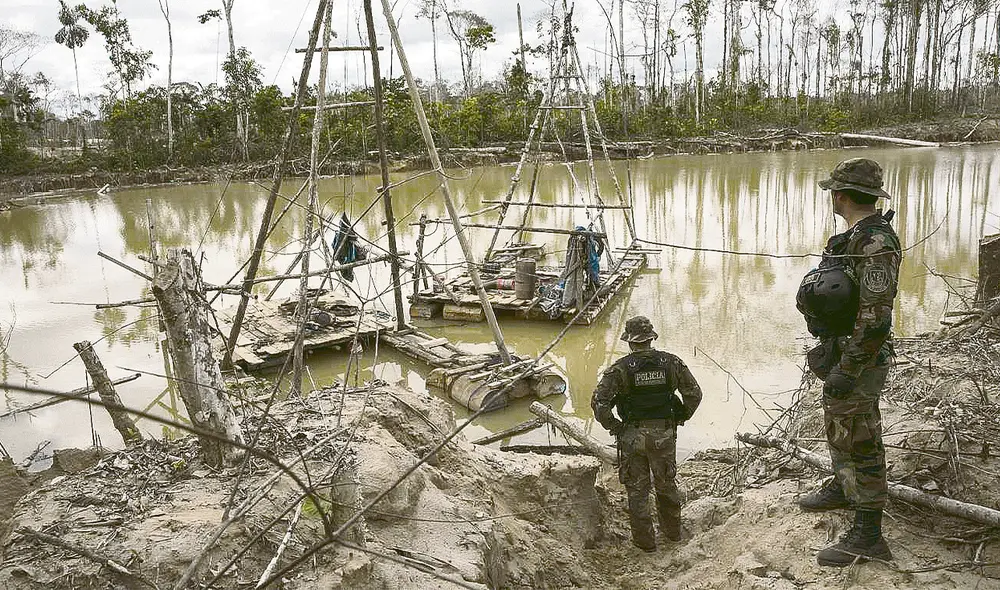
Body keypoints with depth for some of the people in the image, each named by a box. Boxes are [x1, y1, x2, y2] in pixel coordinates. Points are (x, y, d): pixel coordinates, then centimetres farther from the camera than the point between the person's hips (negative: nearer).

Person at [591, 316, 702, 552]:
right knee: (666, 484, 23)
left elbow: (599, 402, -18)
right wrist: (680, 418, 12)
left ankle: (645, 540, 24)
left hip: (632, 436, -2)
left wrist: (613, 426, -5)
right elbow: (694, 393, 0)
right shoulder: (671, 362, -5)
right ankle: (672, 530, 40)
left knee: (637, 489, 14)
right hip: (665, 434, 3)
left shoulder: (620, 368, -13)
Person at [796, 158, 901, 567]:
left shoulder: (876, 244, -24)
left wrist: (847, 370, -25)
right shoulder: (856, 237, 8)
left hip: (858, 360, -10)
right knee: (837, 425, 25)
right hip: (840, 351, 10)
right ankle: (842, 488, 47)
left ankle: (867, 536, 8)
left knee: (858, 441, -2)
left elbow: (875, 317, -27)